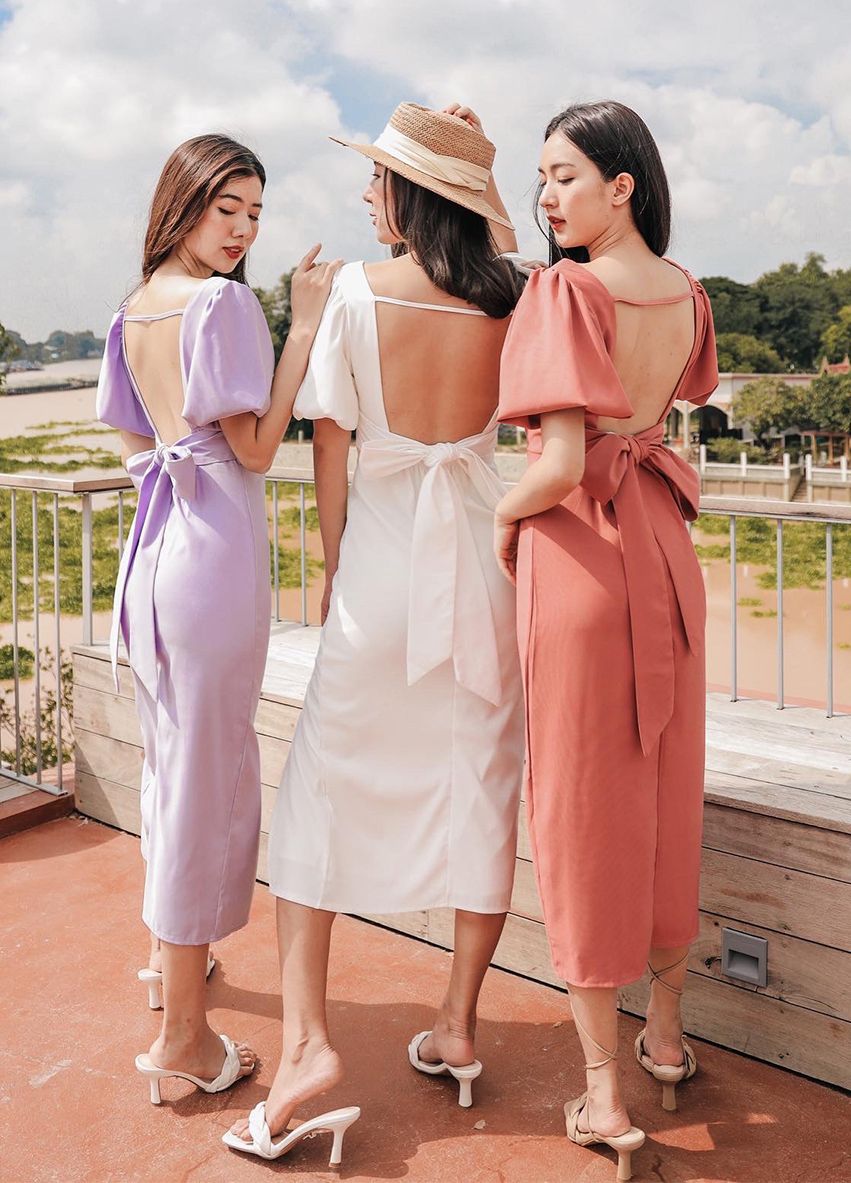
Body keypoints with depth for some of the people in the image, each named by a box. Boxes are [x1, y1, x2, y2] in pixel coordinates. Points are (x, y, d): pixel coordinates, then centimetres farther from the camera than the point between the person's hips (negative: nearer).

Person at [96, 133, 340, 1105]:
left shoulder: (131, 312, 12)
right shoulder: (224, 303, -11)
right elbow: (256, 449, -13)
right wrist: (304, 329, -12)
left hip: (151, 550, 9)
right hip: (215, 551, -8)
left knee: (170, 762, 22)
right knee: (210, 777, -1)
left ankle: (173, 953, 42)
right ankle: (183, 1034, 10)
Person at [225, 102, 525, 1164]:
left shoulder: (359, 291, -8)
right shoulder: (508, 303, -2)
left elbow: (329, 445, -5)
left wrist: (333, 569, 6)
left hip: (382, 562, -3)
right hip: (481, 558, 3)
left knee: (323, 777, 9)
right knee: (479, 782, 12)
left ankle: (305, 1034, 5)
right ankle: (458, 1027, 23)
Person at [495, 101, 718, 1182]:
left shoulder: (564, 290, -16)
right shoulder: (686, 293, 7)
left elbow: (561, 464, -24)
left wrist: (501, 514, -5)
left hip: (578, 552, -7)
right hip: (664, 546, 7)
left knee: (582, 804, 4)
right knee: (665, 790, 18)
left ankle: (604, 1091, 16)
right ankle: (665, 1029, 37)